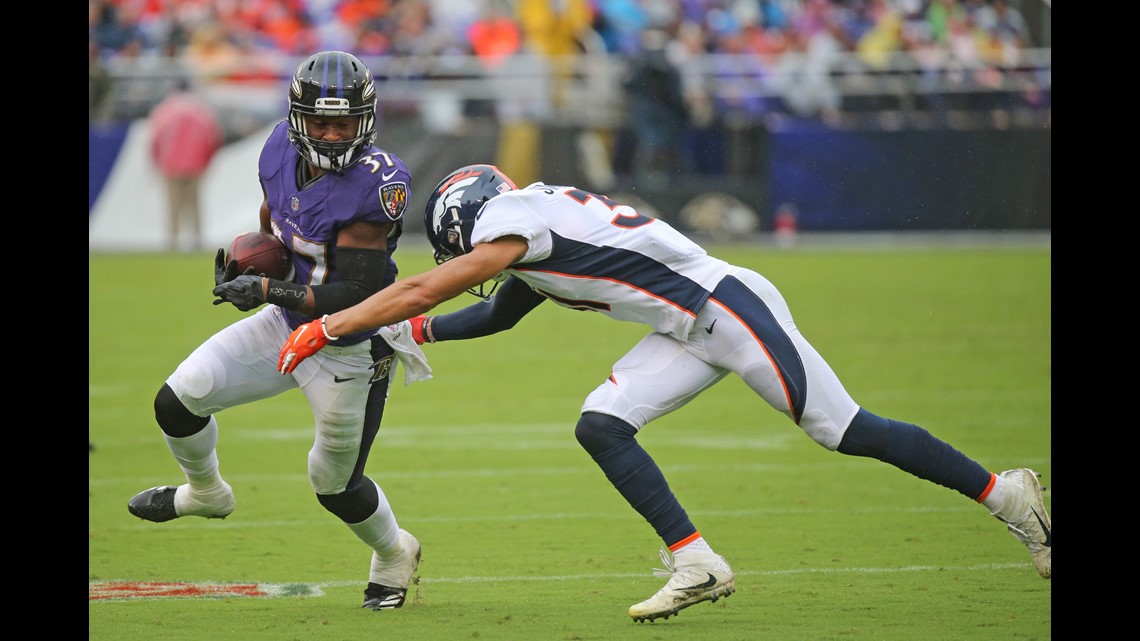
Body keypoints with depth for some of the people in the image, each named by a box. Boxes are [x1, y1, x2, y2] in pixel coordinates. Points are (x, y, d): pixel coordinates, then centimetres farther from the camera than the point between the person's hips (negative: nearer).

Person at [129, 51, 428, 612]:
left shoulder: (375, 184, -30)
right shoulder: (283, 149, -10)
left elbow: (355, 296, -30)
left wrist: (271, 292, -32)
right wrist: (245, 265, -5)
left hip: (350, 350, -6)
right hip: (286, 326, 6)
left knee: (336, 486, 10)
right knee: (178, 400, -6)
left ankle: (395, 554, 43)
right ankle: (204, 493, 26)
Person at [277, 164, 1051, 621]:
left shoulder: (513, 218, -13)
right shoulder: (534, 228, 15)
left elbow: (422, 290, -16)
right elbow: (497, 314, 31)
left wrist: (325, 330, -12)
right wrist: (410, 333, 24)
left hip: (730, 307, -9)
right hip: (692, 334, 9)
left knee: (846, 431, -4)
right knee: (601, 426, -1)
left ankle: (1004, 492, 7)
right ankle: (696, 564, -1)